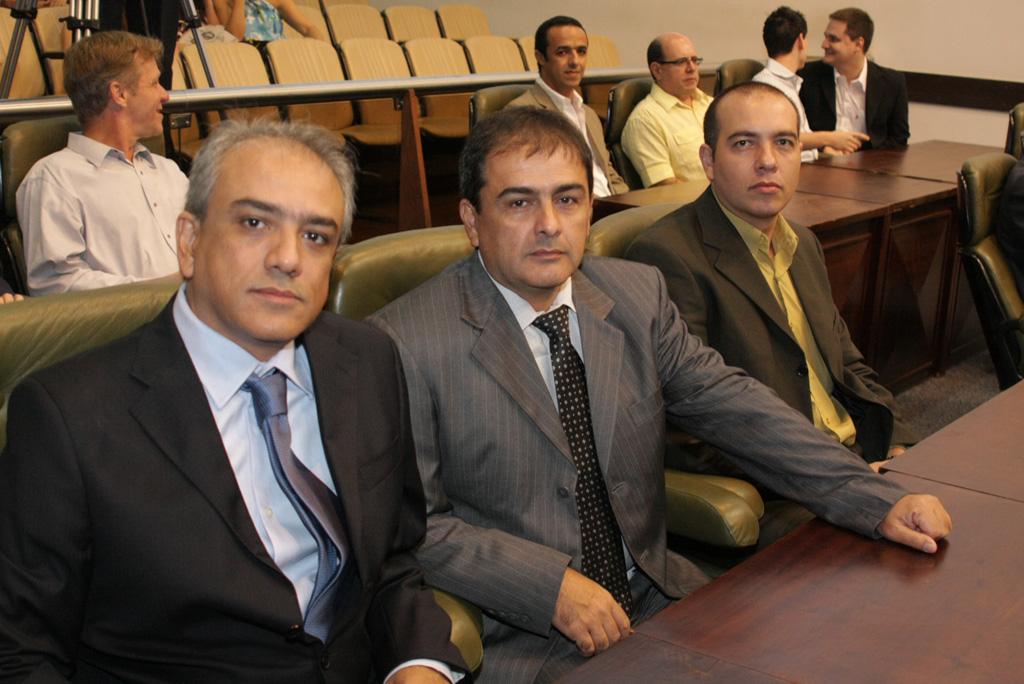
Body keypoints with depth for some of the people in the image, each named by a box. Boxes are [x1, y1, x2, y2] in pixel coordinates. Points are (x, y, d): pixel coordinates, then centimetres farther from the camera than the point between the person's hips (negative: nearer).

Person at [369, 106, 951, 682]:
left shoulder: (638, 294, 3)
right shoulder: (406, 344, -12)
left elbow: (733, 407, 0)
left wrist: (878, 502, -9)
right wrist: (552, 587, -21)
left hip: (654, 594, 5)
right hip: (517, 634, -5)